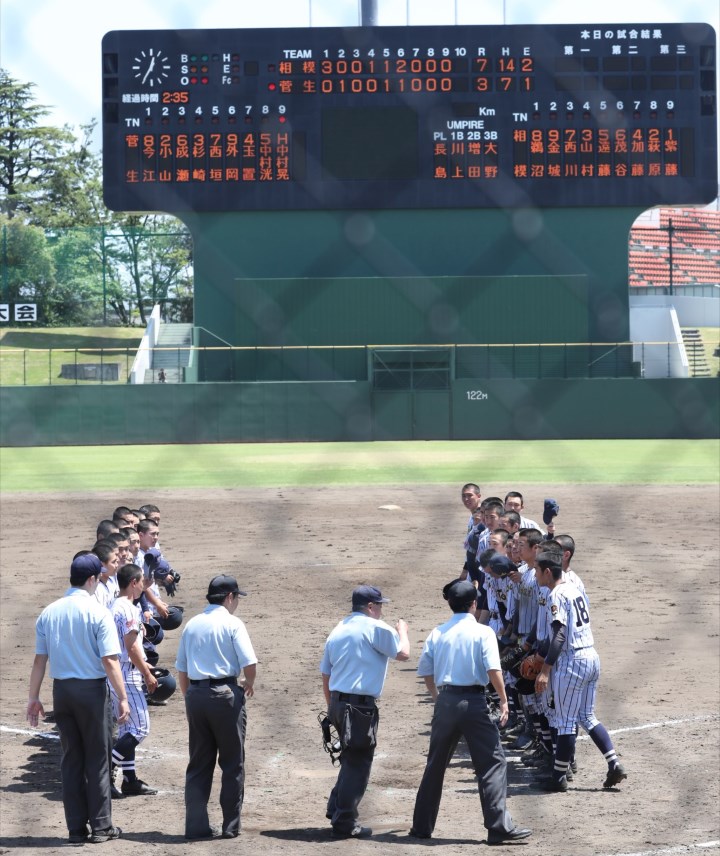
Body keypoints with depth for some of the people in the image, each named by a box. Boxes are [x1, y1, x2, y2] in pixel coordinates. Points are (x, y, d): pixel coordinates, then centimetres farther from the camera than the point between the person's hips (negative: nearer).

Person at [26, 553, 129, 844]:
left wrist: (34, 698, 9)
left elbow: (39, 659, 4)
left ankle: (76, 828, 13)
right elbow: (109, 660, -15)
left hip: (61, 689, 4)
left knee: (71, 759, 11)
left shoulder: (49, 613, 3)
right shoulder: (98, 612, -11)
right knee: (97, 759, 5)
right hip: (92, 689, -4)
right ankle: (101, 826, 8)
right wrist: (122, 697, -11)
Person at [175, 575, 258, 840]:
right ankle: (231, 825, 6)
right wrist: (249, 685, 8)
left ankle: (196, 824, 7)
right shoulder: (232, 623, -5)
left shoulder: (192, 624, 11)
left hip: (195, 694, 5)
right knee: (233, 763, 5)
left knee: (198, 764, 10)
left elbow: (181, 671, 13)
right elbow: (249, 664, -12)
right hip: (225, 694, -5)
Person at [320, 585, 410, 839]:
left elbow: (325, 674, 20)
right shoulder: (375, 628, -7)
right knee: (358, 764, -2)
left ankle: (336, 810, 23)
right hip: (360, 704, -8)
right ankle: (345, 823, -1)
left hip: (337, 702, 8)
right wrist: (402, 631, 15)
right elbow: (403, 653, -5)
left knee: (351, 759, 24)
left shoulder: (338, 630, 17)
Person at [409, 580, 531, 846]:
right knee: (492, 762, -2)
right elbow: (493, 669, -14)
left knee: (435, 764, 16)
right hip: (473, 701, -5)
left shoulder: (437, 633, 8)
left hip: (445, 701, 5)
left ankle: (422, 825, 22)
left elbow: (425, 671, 11)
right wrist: (503, 700, -6)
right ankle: (499, 826, -11)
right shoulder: (482, 632, -4)